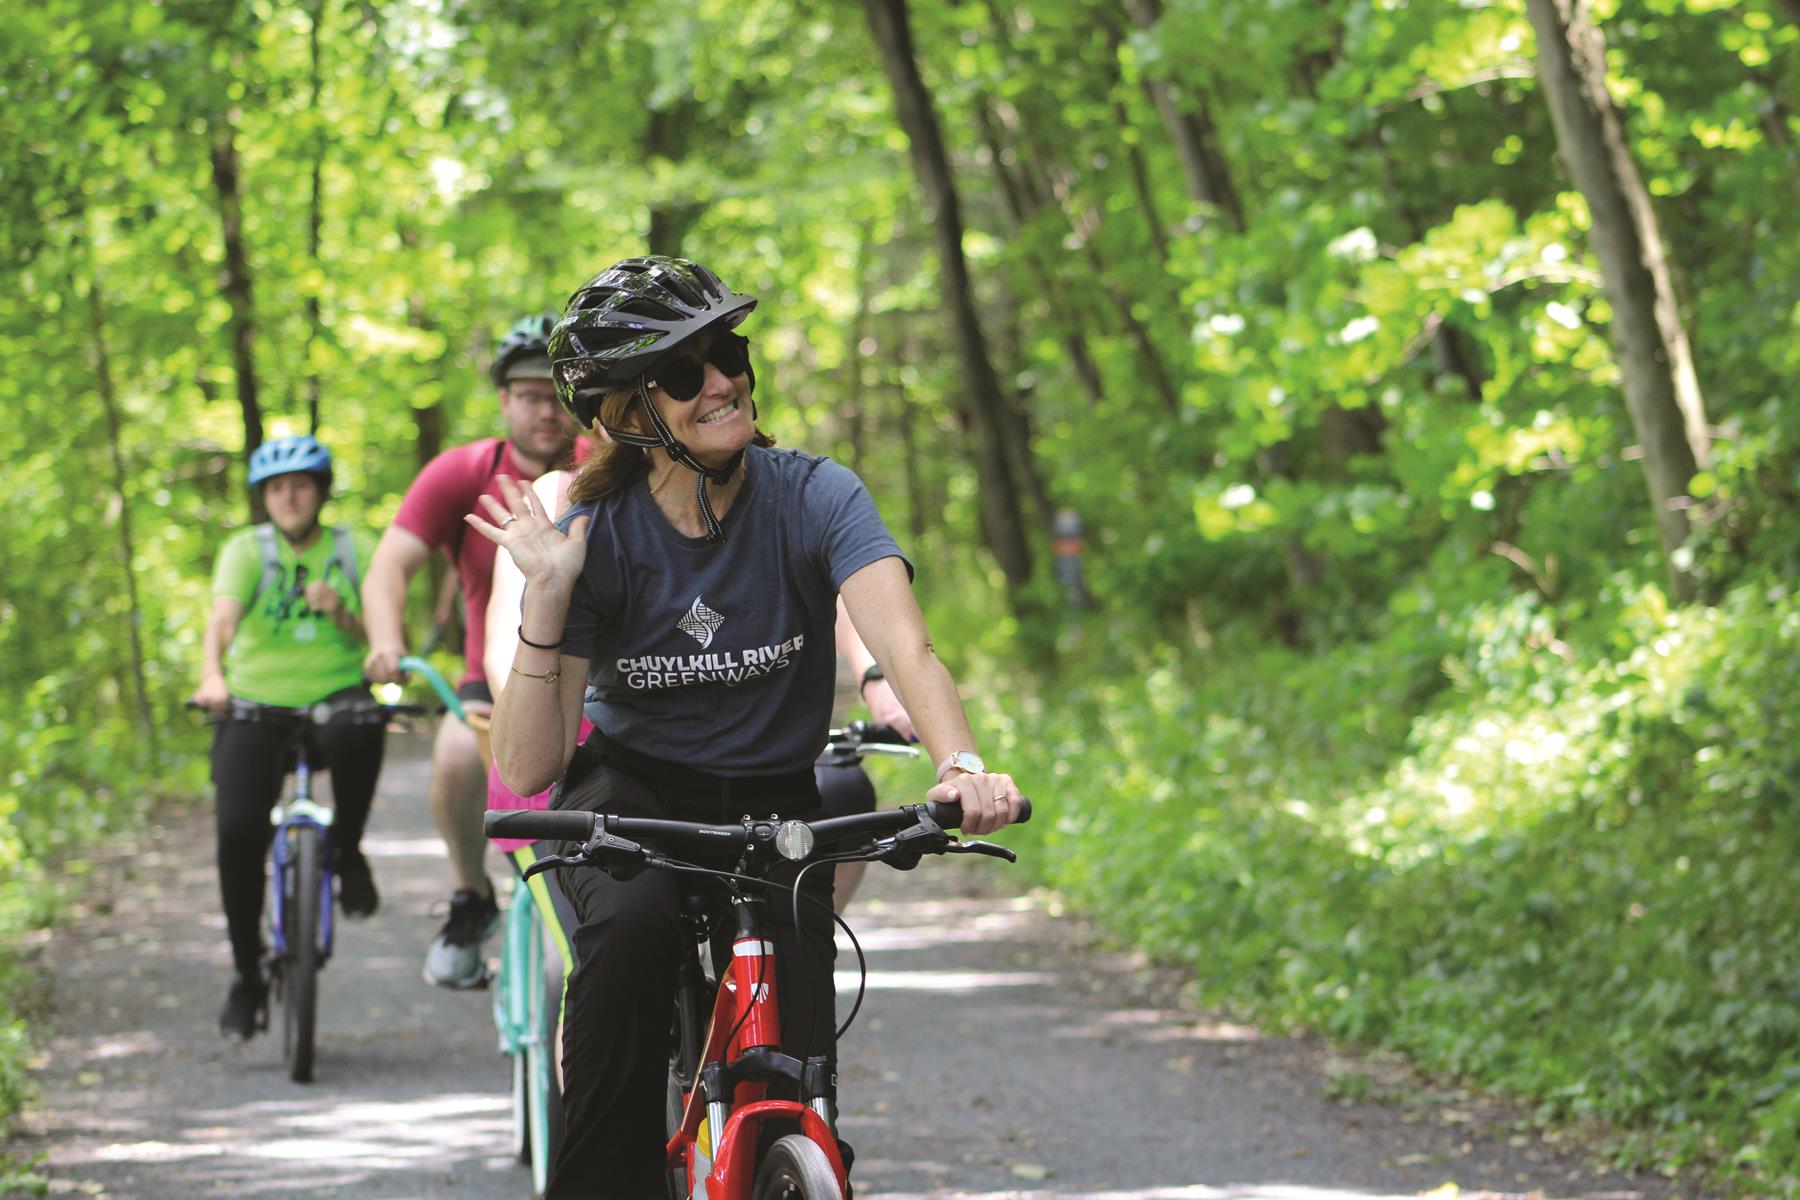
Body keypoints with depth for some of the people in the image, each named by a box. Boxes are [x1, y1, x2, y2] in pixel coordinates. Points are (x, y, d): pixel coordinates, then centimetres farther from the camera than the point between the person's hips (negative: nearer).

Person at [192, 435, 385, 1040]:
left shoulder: (356, 550, 4)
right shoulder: (246, 550, 0)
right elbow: (223, 616, -19)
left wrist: (342, 616, -21)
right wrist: (212, 676, -38)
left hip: (335, 697, 0)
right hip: (256, 708, 0)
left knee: (358, 730, -38)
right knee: (238, 832, -16)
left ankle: (348, 851, -12)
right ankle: (247, 977, 3)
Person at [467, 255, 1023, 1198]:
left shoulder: (812, 499, -13)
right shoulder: (597, 537, -13)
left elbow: (903, 643, -30)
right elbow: (526, 767, -16)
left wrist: (960, 764, -50)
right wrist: (547, 597, -27)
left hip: (774, 809, 1)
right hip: (632, 796, -1)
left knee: (791, 1079, -15)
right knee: (634, 921, -35)